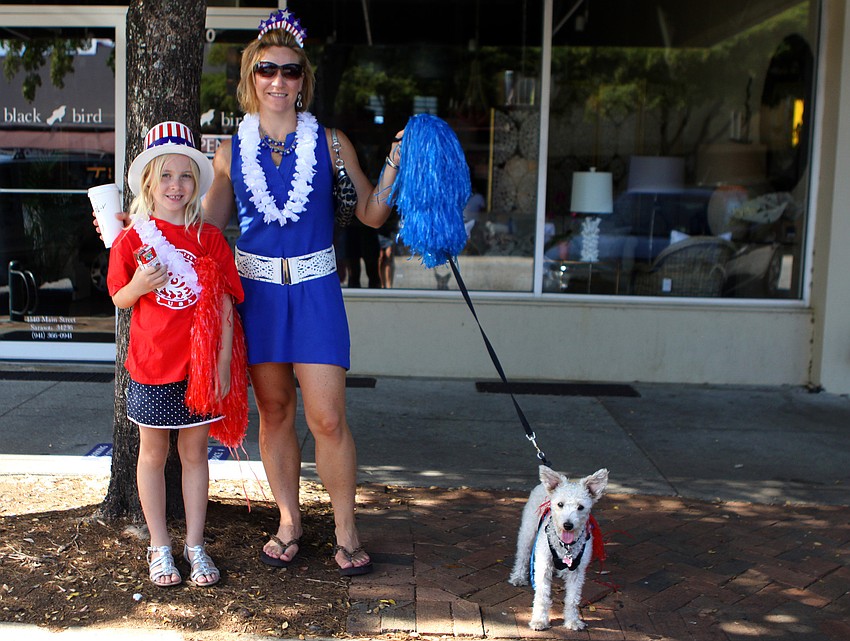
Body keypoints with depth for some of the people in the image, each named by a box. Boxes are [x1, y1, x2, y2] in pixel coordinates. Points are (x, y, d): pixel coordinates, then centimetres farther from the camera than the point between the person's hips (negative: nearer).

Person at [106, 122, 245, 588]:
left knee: (195, 452, 10)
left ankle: (195, 545, 22)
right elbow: (120, 299, 5)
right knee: (153, 453, 10)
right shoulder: (131, 239, -2)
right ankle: (159, 547, 24)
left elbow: (225, 305, 0)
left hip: (200, 365, 1)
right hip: (151, 366, 0)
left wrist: (224, 362, -4)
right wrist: (139, 285, -17)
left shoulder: (210, 239, 0)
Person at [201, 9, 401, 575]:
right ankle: (289, 521, 27)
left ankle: (346, 530, 13)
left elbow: (372, 214, 2)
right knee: (274, 412, 10)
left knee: (327, 418, -5)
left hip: (315, 292, -2)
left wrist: (394, 164, -11)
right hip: (256, 290, 2)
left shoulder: (328, 142, 2)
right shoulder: (233, 151, 6)